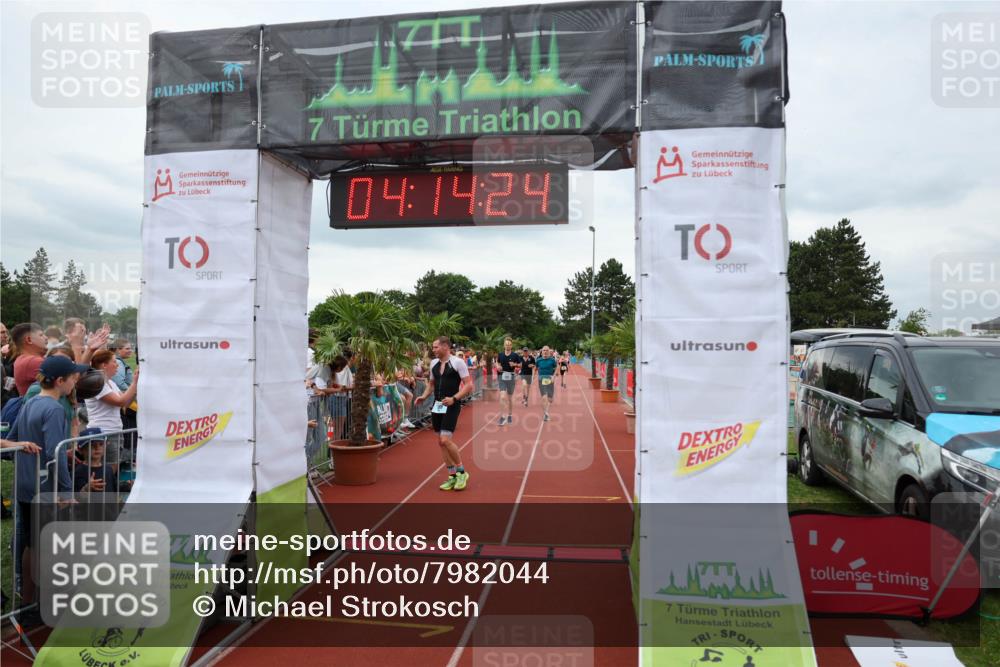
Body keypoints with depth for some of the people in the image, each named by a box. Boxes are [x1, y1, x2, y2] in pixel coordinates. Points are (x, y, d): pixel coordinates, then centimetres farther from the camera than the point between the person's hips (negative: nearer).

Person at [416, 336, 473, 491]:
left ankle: (461, 472, 4)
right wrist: (424, 396, 5)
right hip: (437, 406, 7)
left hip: (451, 406, -7)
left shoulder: (457, 362, -11)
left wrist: (454, 398, -23)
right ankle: (452, 476, 19)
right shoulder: (433, 363, 9)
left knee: (446, 440, -16)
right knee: (441, 442, 8)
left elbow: (469, 385, -13)